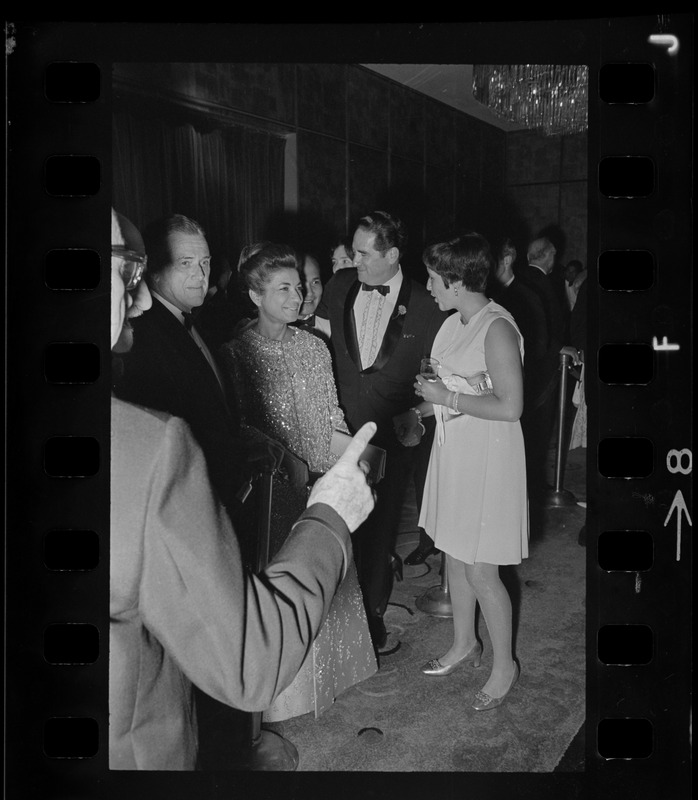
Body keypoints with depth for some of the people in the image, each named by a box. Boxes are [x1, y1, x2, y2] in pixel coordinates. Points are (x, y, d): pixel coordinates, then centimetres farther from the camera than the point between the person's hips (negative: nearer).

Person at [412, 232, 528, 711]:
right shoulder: (454, 323, 7)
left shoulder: (497, 328, -20)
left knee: (480, 571, 1)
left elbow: (510, 406, -23)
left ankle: (504, 665, 21)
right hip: (453, 451, 8)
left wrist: (447, 397, -17)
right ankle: (465, 644, 38)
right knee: (454, 556, 18)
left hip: (489, 459, -8)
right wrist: (429, 404, 4)